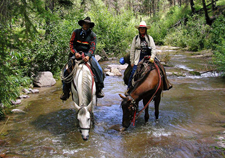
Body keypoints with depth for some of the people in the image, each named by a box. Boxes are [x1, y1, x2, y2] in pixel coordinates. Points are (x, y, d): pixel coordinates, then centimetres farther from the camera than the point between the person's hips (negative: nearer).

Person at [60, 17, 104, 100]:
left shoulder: (92, 35, 7)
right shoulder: (76, 32, 9)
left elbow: (93, 47, -3)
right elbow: (71, 43, 3)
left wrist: (88, 56, -22)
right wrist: (75, 53, -15)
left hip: (88, 54, 0)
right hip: (76, 54, 0)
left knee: (98, 69, -22)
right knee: (67, 70, -17)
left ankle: (99, 89, -10)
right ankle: (66, 92, -7)